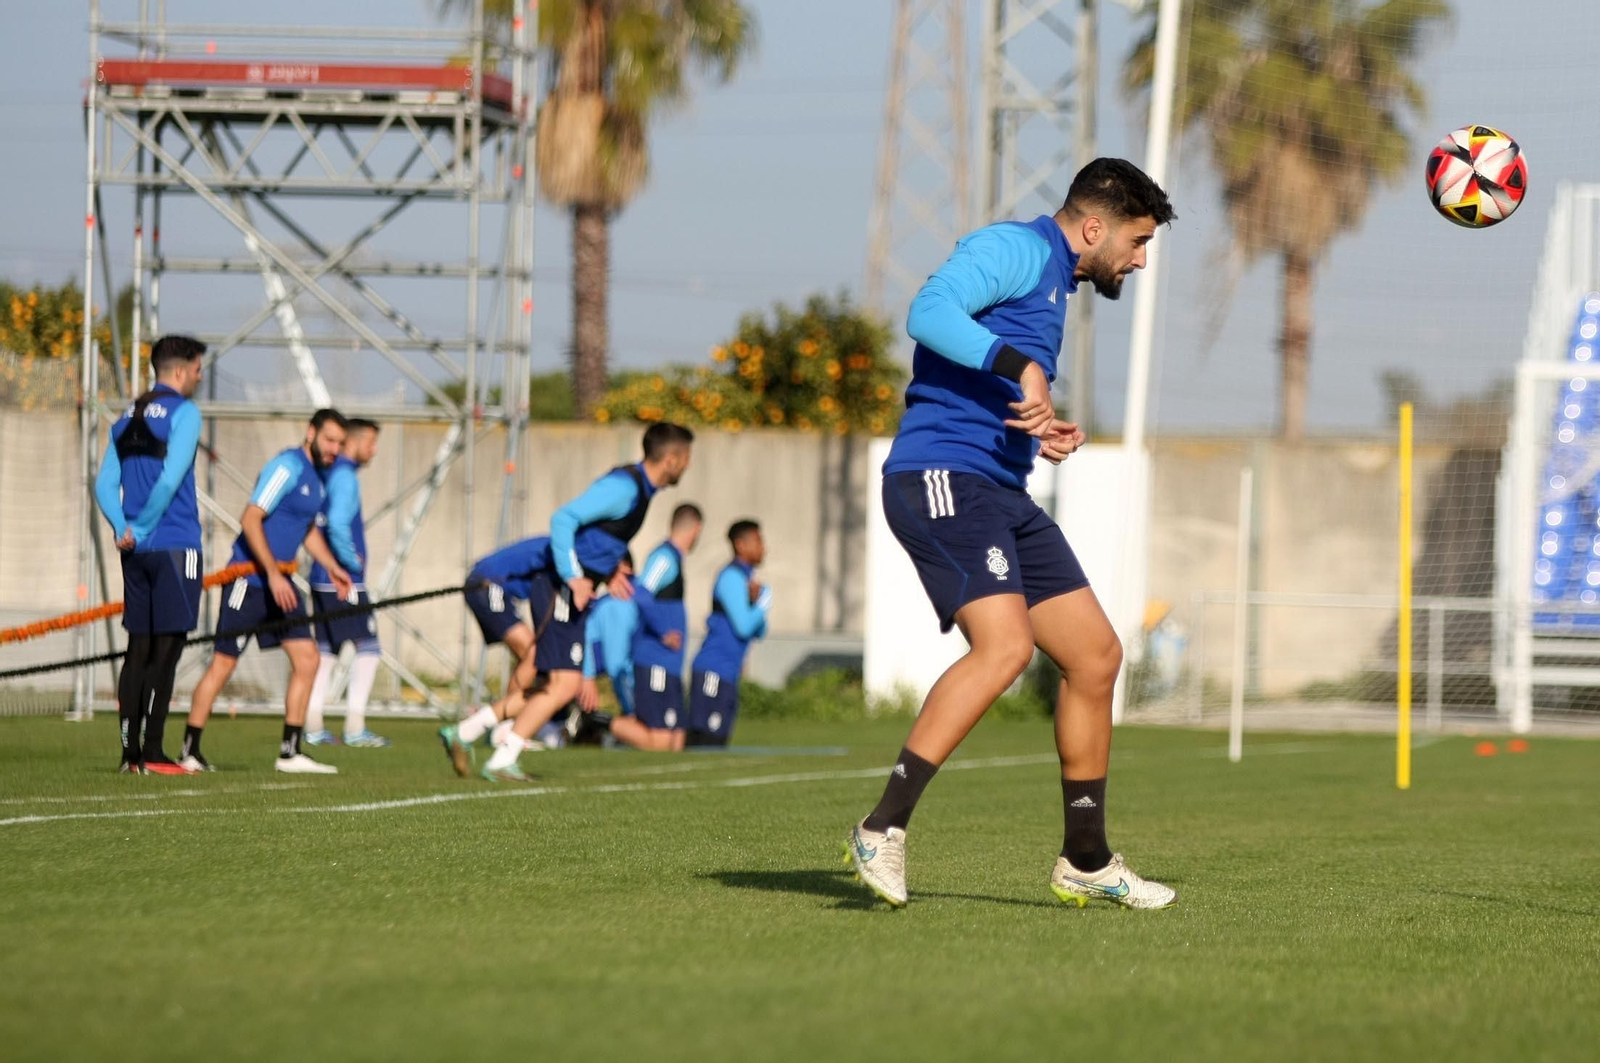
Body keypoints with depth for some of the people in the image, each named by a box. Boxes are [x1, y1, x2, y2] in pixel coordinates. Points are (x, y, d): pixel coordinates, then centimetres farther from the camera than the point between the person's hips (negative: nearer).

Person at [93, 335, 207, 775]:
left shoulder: (127, 418, 15)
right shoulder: (182, 412, -7)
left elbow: (105, 485, 9)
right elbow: (170, 479, -17)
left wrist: (123, 528, -3)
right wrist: (141, 527, -8)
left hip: (137, 552, 7)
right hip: (175, 544, -7)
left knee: (139, 649, 10)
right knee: (166, 648, -5)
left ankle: (130, 752, 9)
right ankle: (152, 753, -8)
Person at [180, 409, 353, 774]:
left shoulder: (319, 478, 15)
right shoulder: (288, 467, -14)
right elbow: (250, 520, -21)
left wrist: (332, 567, 17)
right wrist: (273, 574, -24)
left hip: (279, 581, 9)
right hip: (250, 576, -9)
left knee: (306, 658, 1)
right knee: (224, 662, -6)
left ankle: (290, 753, 6)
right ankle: (189, 752, 2)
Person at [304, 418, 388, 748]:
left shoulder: (329, 474, 17)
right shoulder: (344, 477, -12)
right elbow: (337, 523, -25)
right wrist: (353, 562, -13)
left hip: (322, 580, 9)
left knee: (327, 650, 11)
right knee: (367, 648, -5)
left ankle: (313, 726, 9)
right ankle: (355, 727, -8)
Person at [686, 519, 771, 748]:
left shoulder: (745, 578, 20)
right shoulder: (732, 577, -10)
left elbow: (758, 633, 20)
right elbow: (743, 627, -17)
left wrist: (756, 600, 2)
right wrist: (764, 603, 0)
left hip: (728, 675, 10)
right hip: (713, 671, -10)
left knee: (717, 741, 6)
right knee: (706, 739, -14)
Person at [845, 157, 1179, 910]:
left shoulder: (1056, 282, 25)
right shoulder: (1015, 249, -5)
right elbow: (929, 313, -23)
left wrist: (1045, 438, 14)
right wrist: (1023, 367, -31)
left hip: (1000, 494, 10)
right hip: (942, 478, -10)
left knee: (1095, 655, 9)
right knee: (1005, 646, -26)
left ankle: (1086, 862, 18)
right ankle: (882, 831, -25)